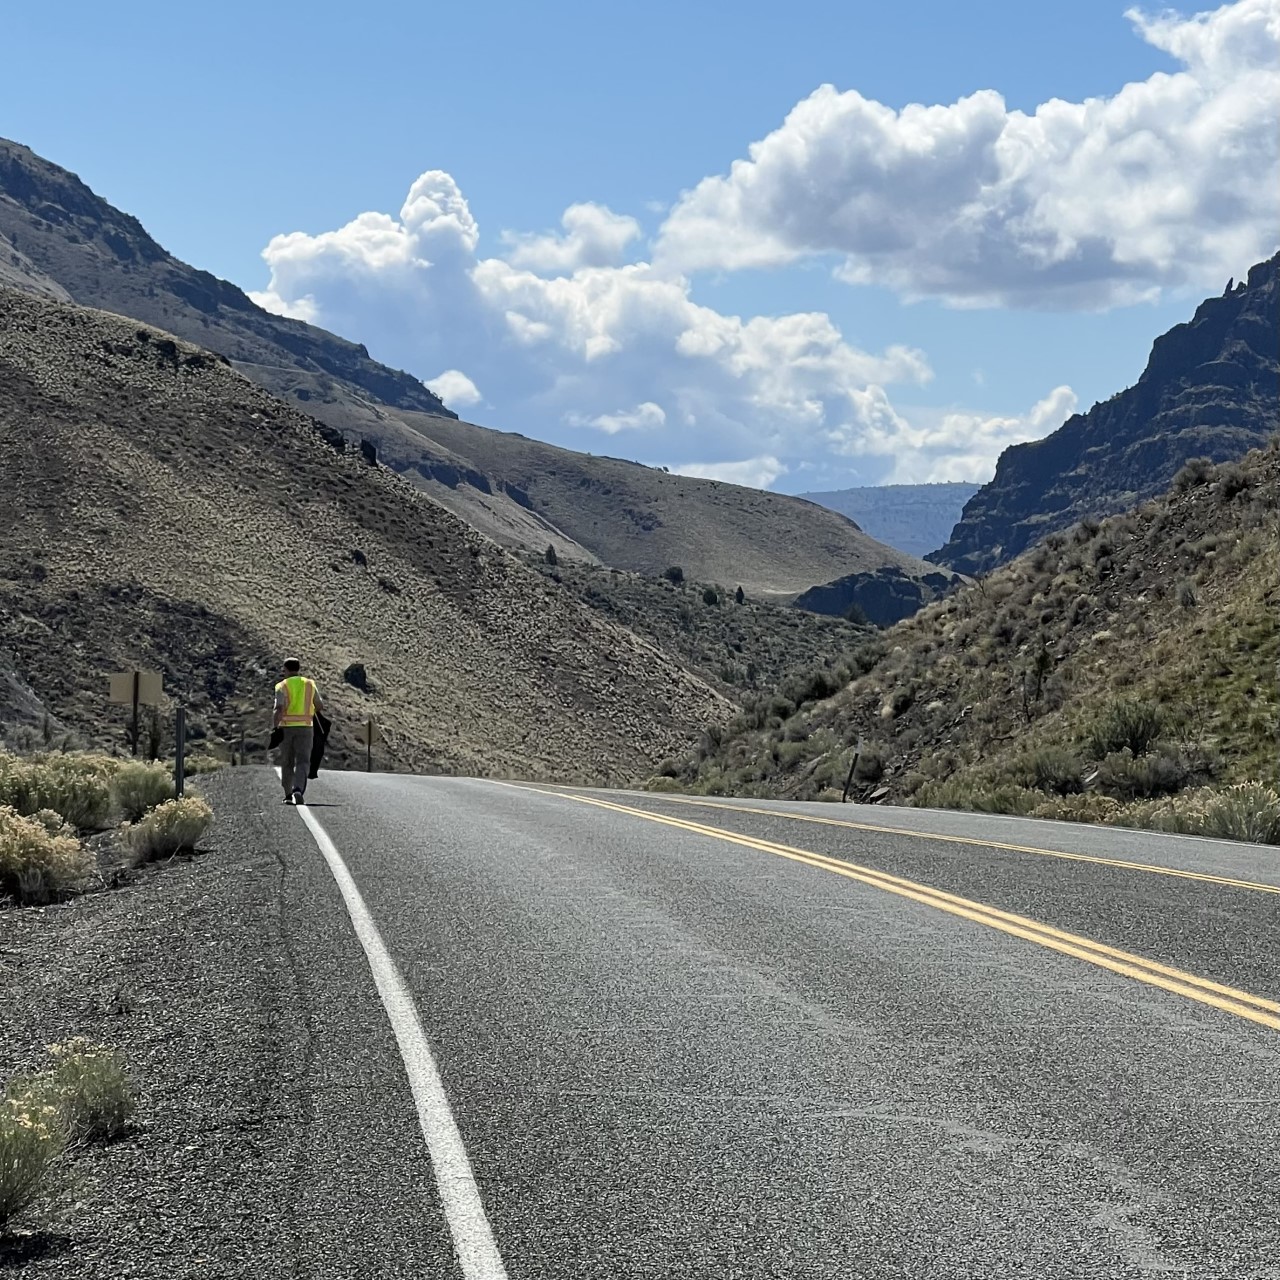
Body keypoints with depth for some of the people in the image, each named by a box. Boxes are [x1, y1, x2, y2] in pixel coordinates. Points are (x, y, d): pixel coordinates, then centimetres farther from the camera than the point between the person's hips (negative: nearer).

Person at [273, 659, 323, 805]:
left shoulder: (282, 686, -2)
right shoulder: (309, 684, 6)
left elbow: (279, 709, -16)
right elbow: (320, 707, 10)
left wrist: (274, 728, -18)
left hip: (286, 728, 0)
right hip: (305, 727, 0)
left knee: (287, 763, 14)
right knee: (302, 762, -5)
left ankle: (288, 795, 19)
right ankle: (298, 790, -28)